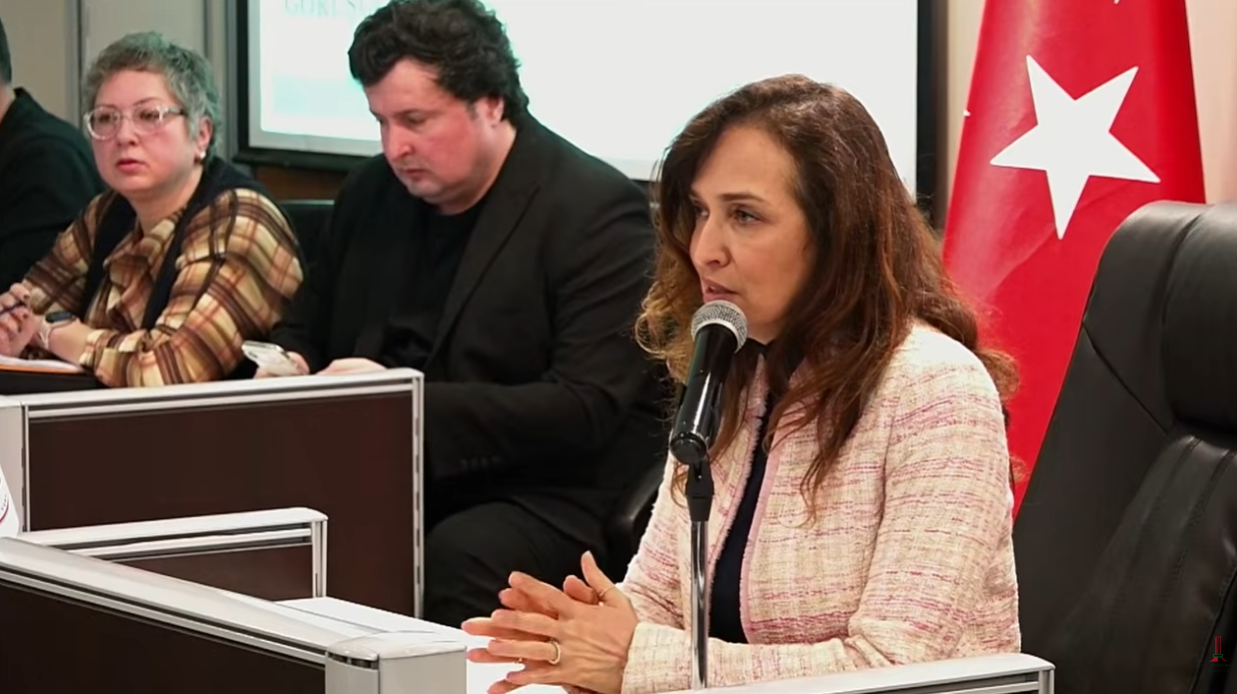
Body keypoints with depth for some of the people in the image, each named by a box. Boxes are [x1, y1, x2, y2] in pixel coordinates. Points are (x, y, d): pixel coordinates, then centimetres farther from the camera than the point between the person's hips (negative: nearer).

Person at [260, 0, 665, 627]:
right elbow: (305, 327, 27)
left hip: (546, 495, -6)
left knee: (455, 557, -37)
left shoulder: (595, 210, -9)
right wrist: (289, 366, 2)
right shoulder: (370, 193, 12)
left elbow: (585, 411, -17)